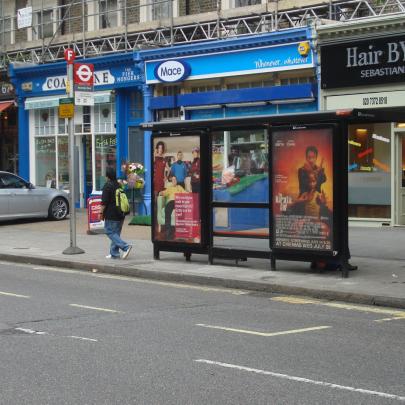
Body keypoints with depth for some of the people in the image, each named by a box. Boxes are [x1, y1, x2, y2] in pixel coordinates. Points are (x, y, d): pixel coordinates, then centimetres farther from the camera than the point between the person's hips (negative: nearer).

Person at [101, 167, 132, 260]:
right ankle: (114, 253, 13)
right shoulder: (119, 185, 11)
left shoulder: (107, 186, -13)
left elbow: (104, 202, -15)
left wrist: (101, 212, -6)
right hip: (120, 214, 8)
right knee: (116, 233, 12)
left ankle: (125, 247, -19)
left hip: (111, 215, -8)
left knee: (110, 232, -4)